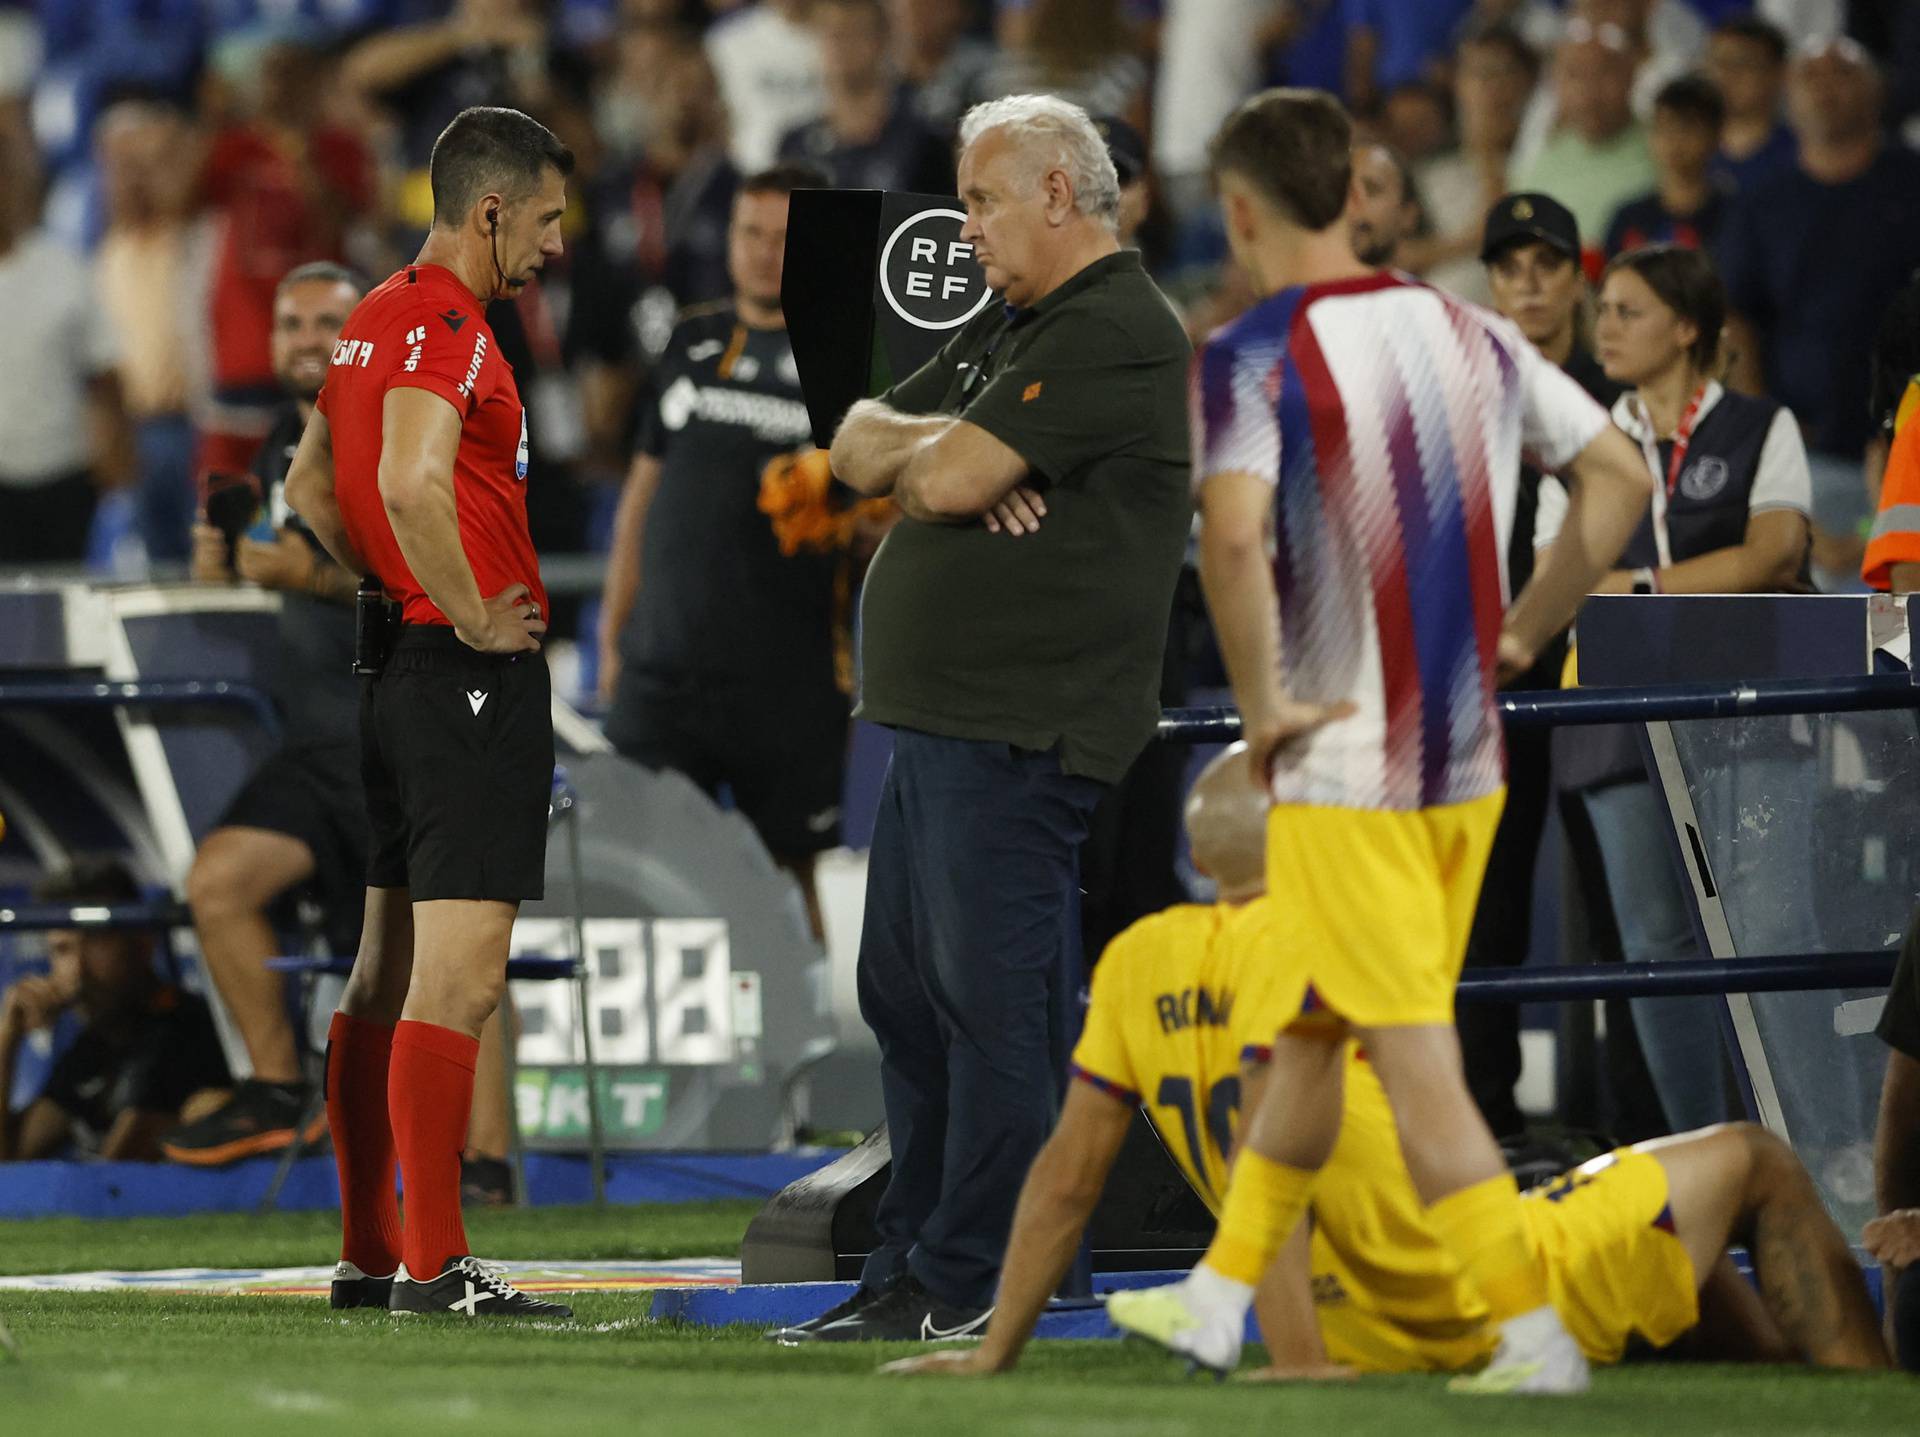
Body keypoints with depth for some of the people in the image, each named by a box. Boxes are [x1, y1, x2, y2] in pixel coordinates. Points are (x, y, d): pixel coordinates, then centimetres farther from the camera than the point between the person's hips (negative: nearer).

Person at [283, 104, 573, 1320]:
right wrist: (475, 616, -19)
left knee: (389, 968, 13)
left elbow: (310, 484, 25)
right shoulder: (448, 326, -15)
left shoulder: (376, 318, 15)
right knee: (461, 978, -10)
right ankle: (435, 1264, -12)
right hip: (471, 675, -10)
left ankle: (368, 1253, 17)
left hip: (399, 661, 10)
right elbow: (412, 486, -30)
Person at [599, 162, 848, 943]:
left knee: (793, 874, 1)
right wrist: (613, 636, 15)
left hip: (789, 674, -4)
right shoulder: (693, 342, 14)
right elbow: (645, 492, 18)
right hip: (664, 666, 4)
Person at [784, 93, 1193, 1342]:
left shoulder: (1117, 334, -12)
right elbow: (858, 444, 18)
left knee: (995, 1005, -8)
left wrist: (912, 457, 4)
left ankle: (960, 1285, -6)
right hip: (936, 724, 11)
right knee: (906, 998, 13)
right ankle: (905, 1262, 20)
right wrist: (935, 452, -4)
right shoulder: (1008, 328, 22)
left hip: (1021, 741, -11)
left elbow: (946, 477, -20)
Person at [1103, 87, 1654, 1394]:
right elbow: (1622, 478, 12)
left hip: (1343, 771, -7)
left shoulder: (1251, 358, -13)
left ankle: (1535, 1336, -9)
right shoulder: (1470, 334, 7)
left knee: (1418, 1064, -4)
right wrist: (1519, 637, 14)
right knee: (1309, 1033, 19)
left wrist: (1263, 703, -18)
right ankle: (1217, 1304, 29)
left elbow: (1233, 537, -30)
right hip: (1468, 760, 7)